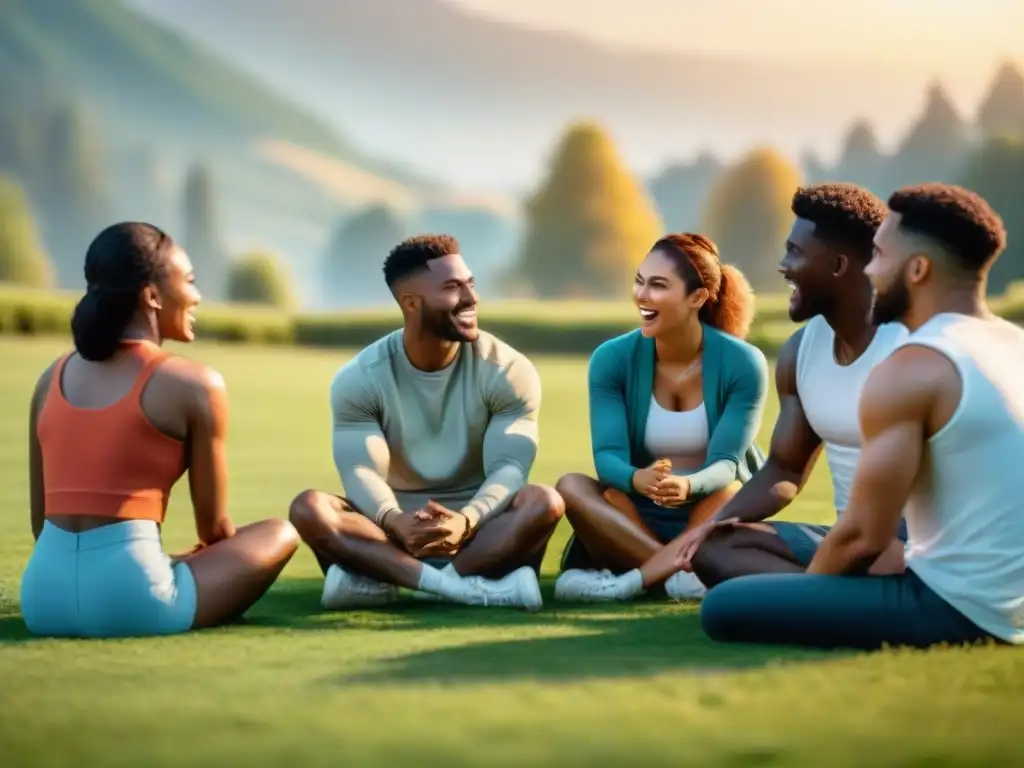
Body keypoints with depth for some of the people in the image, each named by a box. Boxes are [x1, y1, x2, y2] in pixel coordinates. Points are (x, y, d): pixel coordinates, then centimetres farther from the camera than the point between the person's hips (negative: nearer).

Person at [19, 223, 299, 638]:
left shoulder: (53, 378, 13)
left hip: (44, 598, 6)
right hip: (129, 596, -6)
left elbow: (40, 519, 15)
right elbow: (213, 529, 6)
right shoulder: (195, 384, -3)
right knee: (279, 535, 17)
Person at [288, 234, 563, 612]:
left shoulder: (508, 371, -7)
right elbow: (362, 472, -16)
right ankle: (474, 586, -40)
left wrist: (465, 521, -39)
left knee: (544, 503, -32)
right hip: (396, 533, 1)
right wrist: (394, 520, -40)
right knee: (308, 508, -28)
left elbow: (509, 469, -17)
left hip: (480, 529, 0)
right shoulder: (360, 379, -5)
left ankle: (381, 580, -38)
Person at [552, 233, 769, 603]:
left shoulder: (742, 364, -13)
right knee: (571, 486, -28)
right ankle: (681, 570, -38)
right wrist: (637, 479, -41)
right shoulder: (612, 359, -7)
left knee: (727, 493, -36)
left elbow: (725, 464, -20)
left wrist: (687, 486, -45)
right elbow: (607, 455, -16)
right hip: (639, 520, 2)